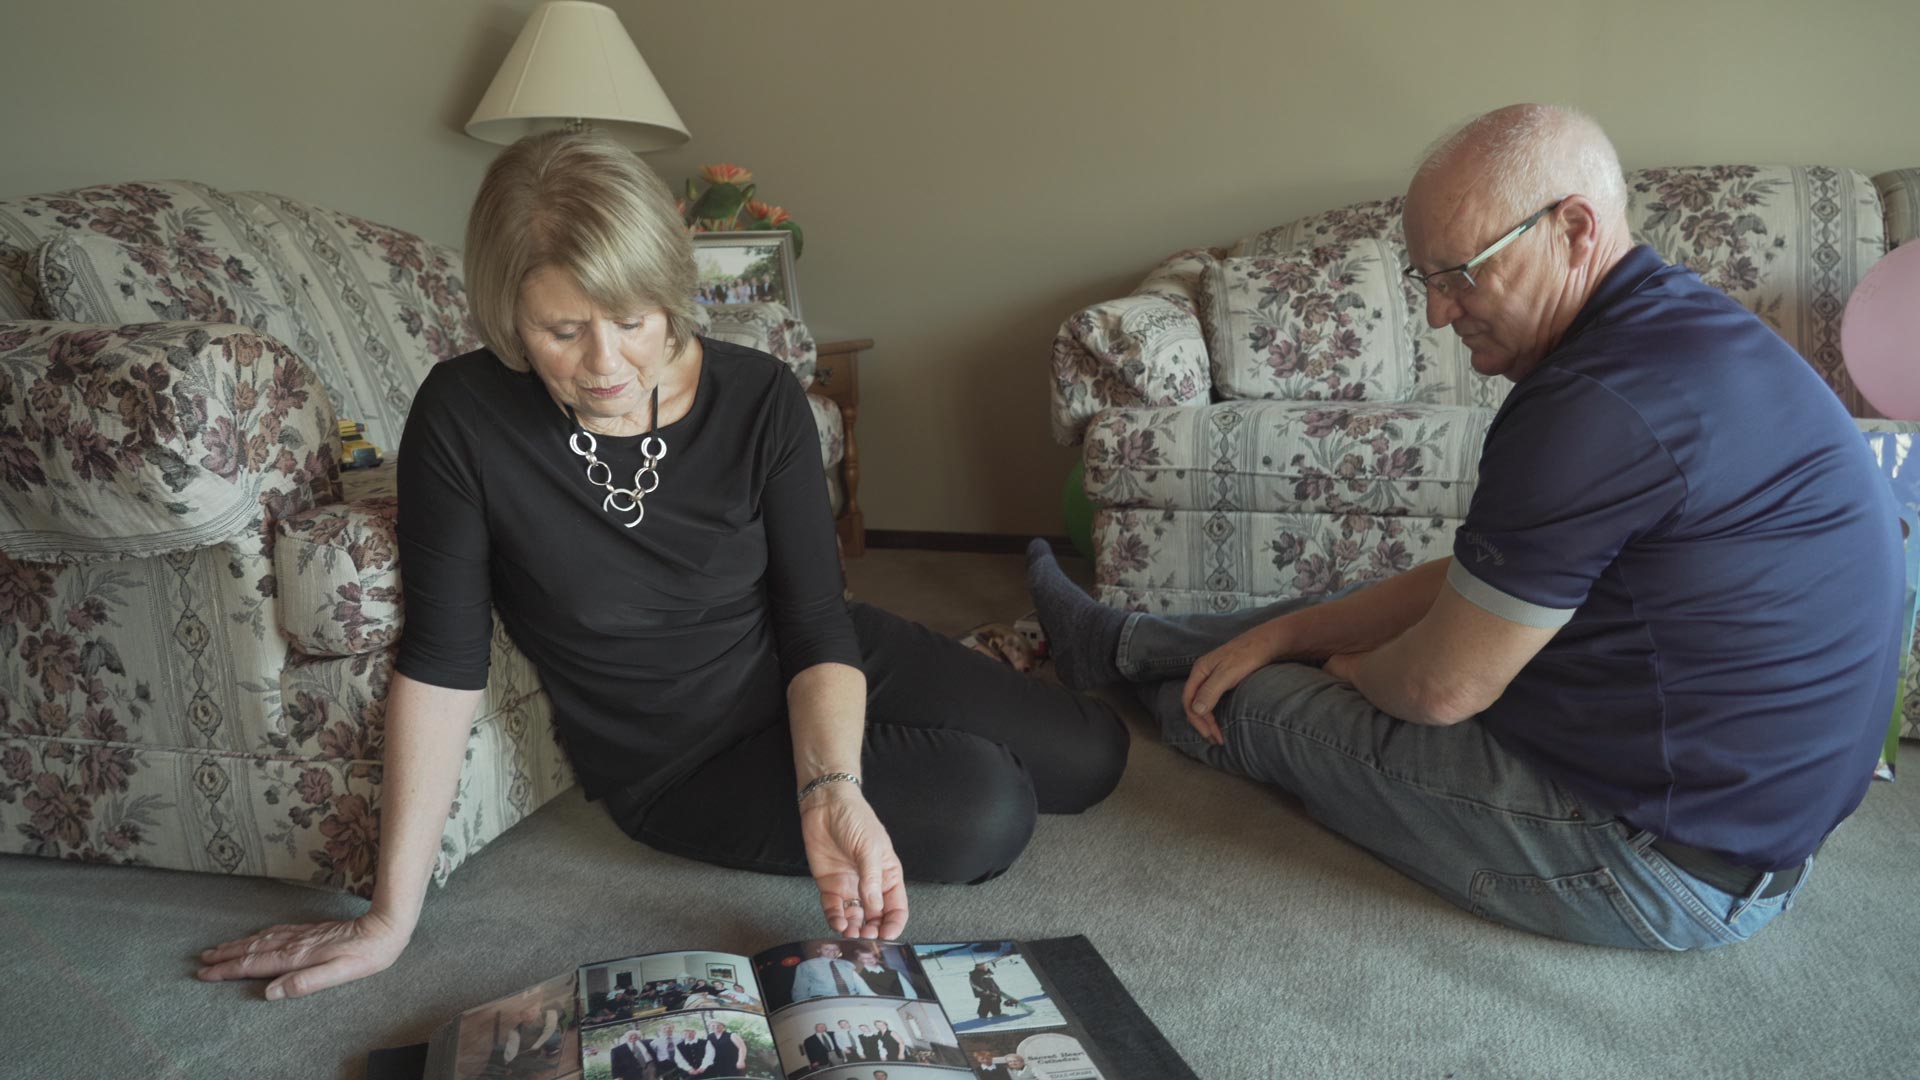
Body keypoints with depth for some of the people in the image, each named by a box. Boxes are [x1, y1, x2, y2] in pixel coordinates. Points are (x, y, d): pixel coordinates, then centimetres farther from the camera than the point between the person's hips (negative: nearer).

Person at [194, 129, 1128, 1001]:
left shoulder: (759, 400, -20)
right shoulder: (464, 420, -23)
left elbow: (818, 630, -16)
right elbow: (443, 660, -18)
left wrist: (833, 787, -34)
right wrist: (391, 917, -17)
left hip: (815, 675, 2)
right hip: (686, 769, -2)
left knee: (1091, 757, 10)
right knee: (986, 815, -20)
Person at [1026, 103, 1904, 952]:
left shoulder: (1606, 404, -30)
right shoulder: (1676, 328, 5)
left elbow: (1443, 687, -21)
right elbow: (1472, 585, 10)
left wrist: (1350, 669, 2)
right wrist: (1280, 633, 8)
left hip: (1669, 862, -9)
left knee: (1267, 705, 5)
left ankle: (1143, 679, 38)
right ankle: (1119, 643, 37)